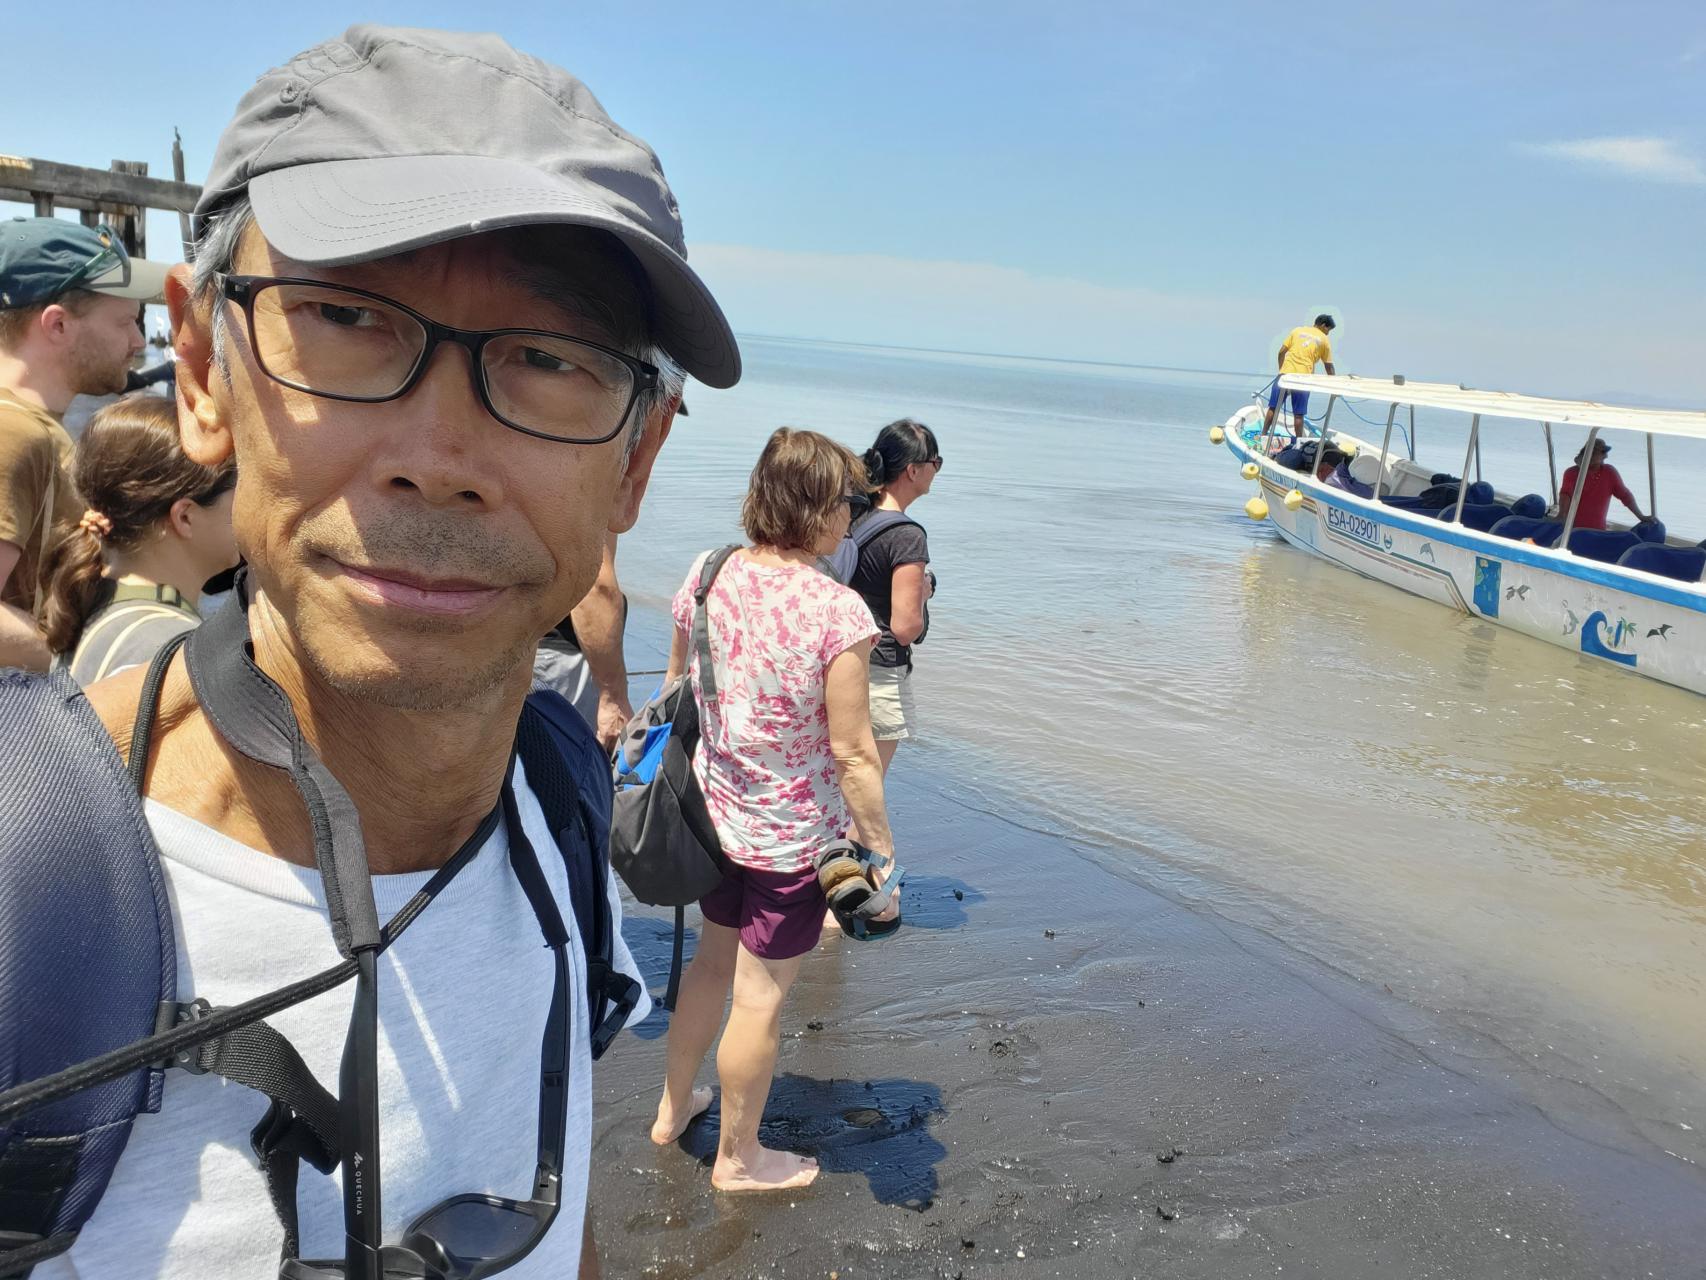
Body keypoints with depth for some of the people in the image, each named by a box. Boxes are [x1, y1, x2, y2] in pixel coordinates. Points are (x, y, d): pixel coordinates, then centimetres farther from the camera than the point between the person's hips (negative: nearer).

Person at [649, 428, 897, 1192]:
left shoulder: (706, 577, -5)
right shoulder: (837, 611, -23)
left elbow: (675, 693, 7)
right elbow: (851, 753, -20)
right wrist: (883, 854, -9)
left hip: (717, 811, 6)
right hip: (795, 834, -6)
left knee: (713, 960, 27)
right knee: (761, 997, 11)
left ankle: (673, 1108, 47)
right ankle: (738, 1158, 33)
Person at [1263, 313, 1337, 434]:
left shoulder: (1297, 330, 16)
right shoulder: (1324, 340, 10)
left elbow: (1281, 352, 10)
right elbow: (1328, 366, 13)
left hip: (1285, 373, 2)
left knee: (1273, 407, 7)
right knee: (1299, 414, 2)